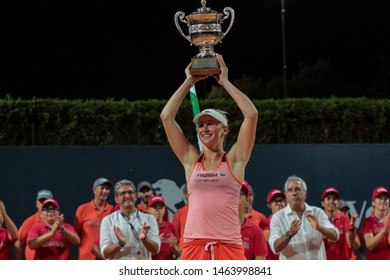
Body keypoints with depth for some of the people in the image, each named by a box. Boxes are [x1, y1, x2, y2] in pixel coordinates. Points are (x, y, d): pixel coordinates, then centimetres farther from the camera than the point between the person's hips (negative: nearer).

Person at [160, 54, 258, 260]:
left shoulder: (234, 160, 9)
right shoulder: (191, 160, 14)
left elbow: (251, 114, -1)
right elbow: (166, 117, 10)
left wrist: (224, 82, 5)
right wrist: (189, 82, 12)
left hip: (229, 248, -2)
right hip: (194, 247, 2)